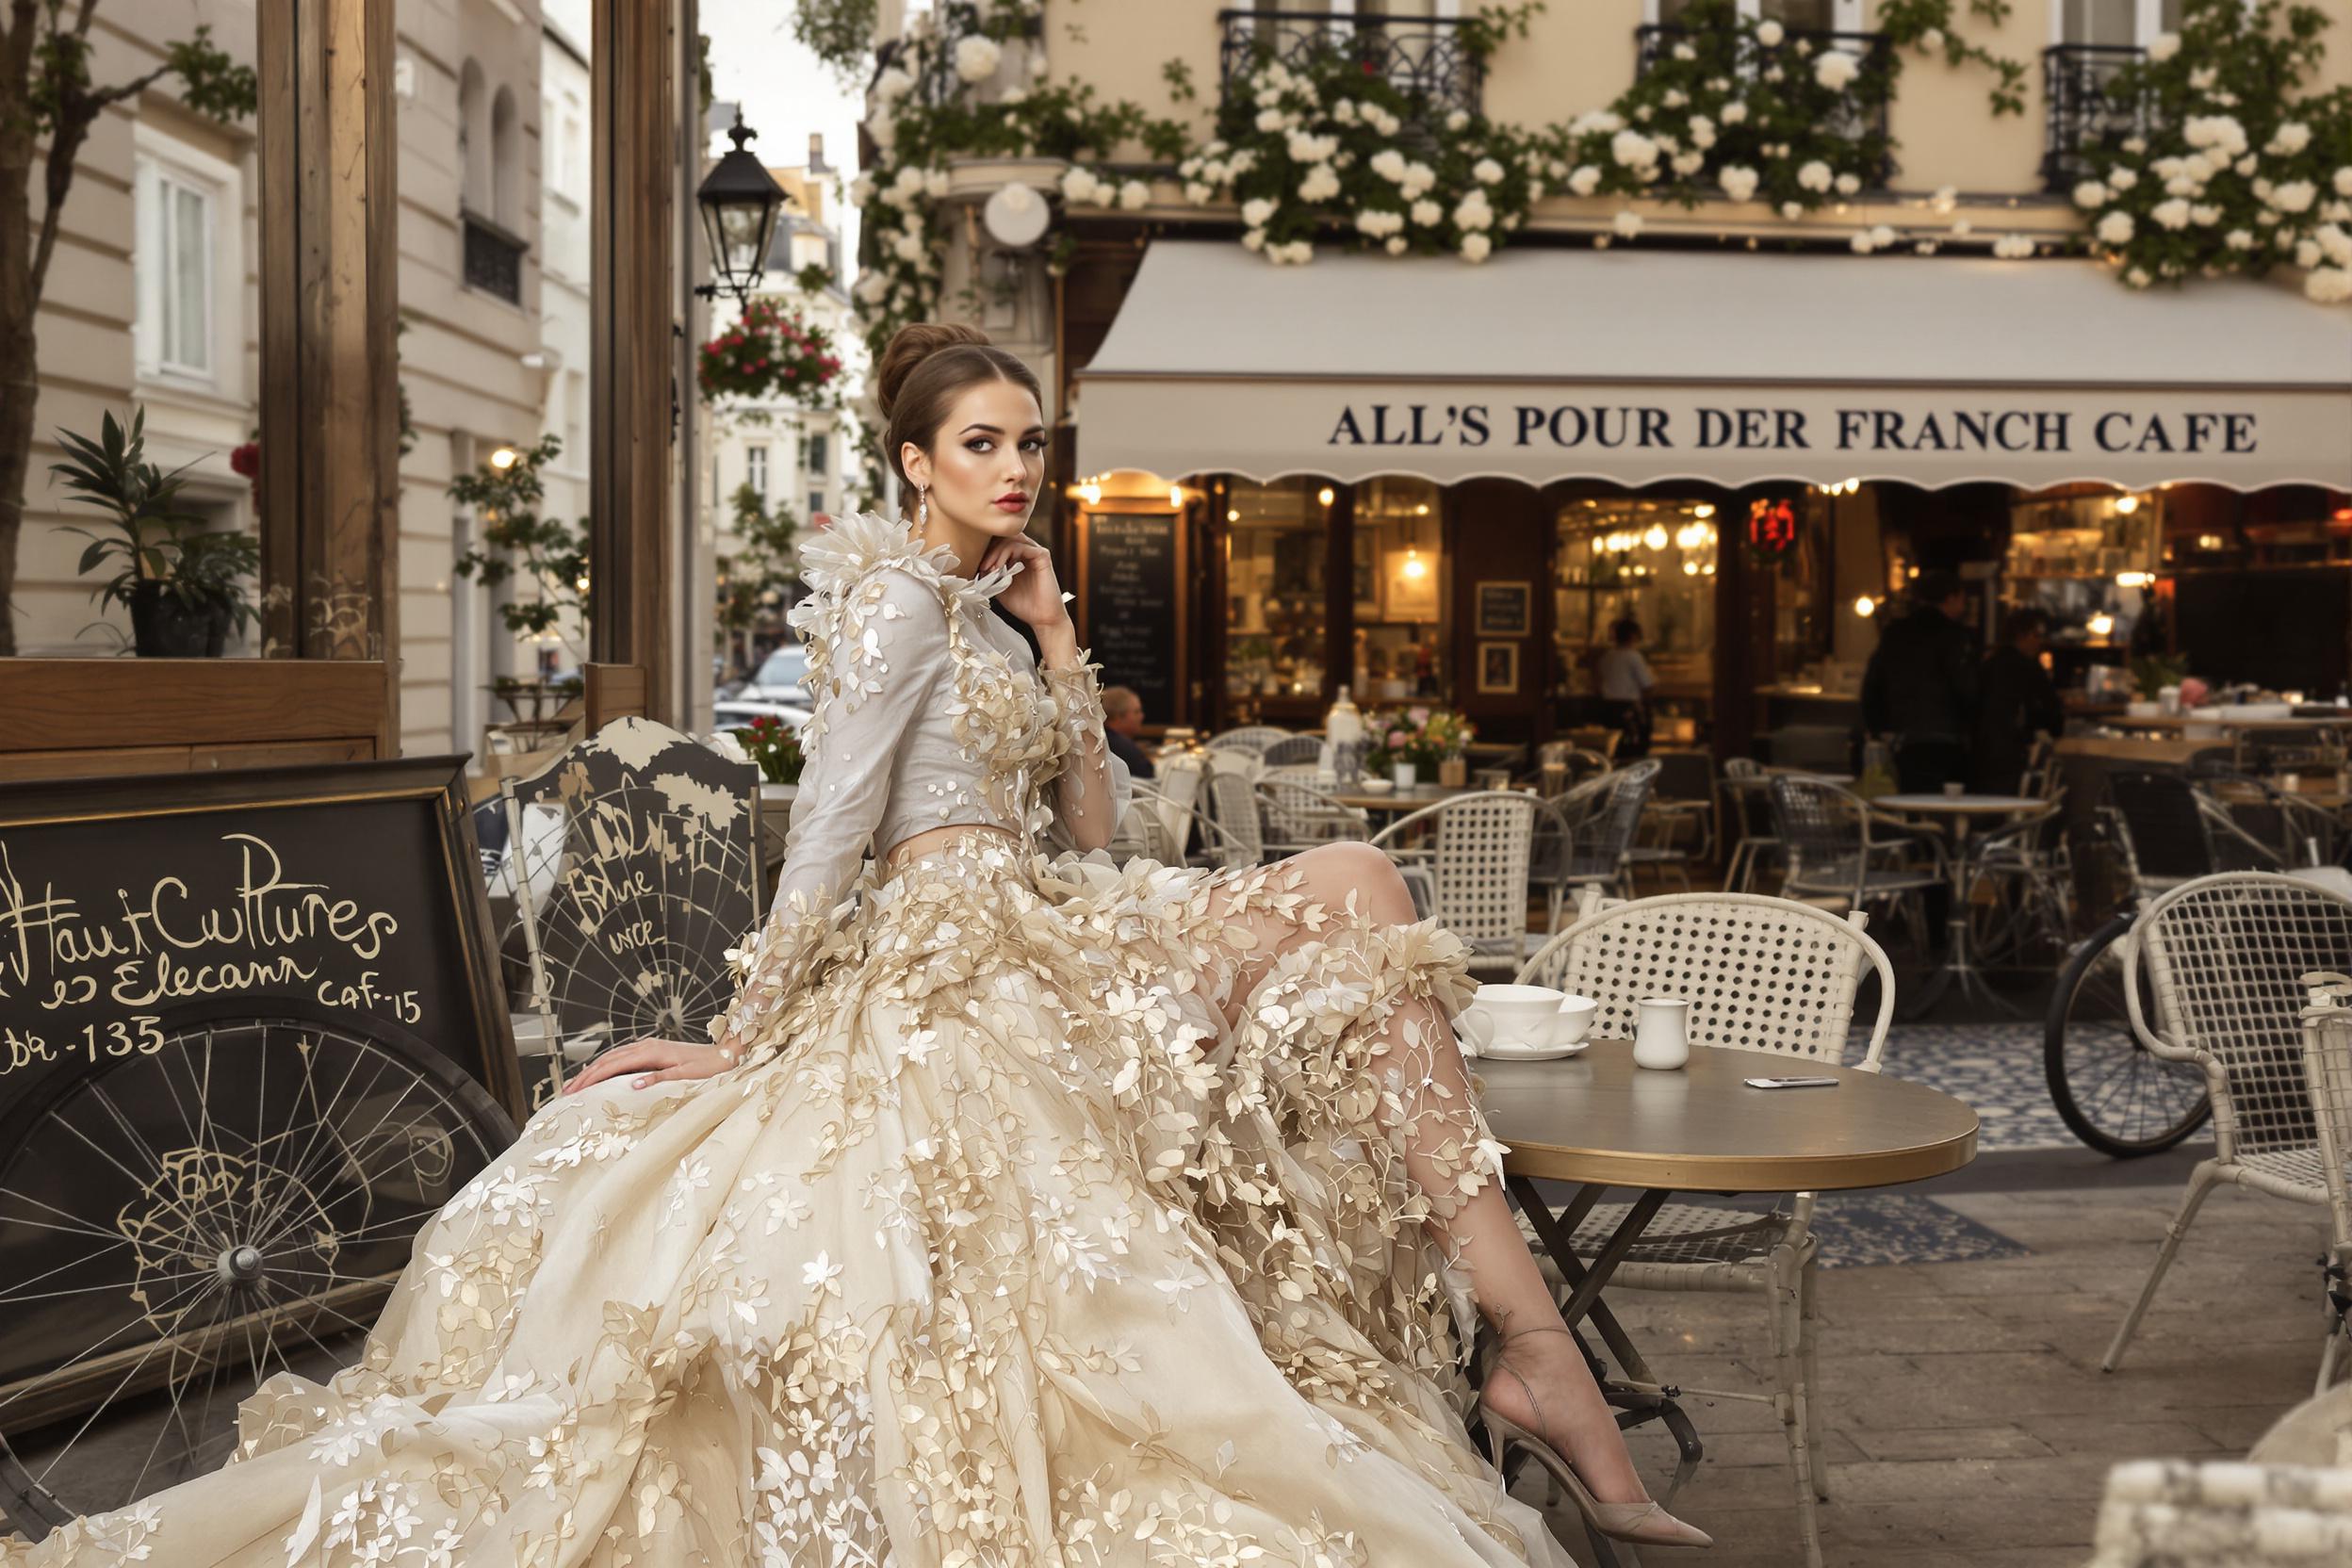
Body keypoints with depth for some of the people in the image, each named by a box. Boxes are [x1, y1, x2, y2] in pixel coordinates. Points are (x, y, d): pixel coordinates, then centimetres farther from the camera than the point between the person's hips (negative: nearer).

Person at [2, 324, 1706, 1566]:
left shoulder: (989, 615, 20)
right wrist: (759, 1033, -13)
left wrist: (1058, 642, 8)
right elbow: (830, 827, -12)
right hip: (961, 955, -9)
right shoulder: (899, 593, -8)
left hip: (1033, 944, 9)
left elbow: (1088, 831, 15)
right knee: (1356, 892, -18)